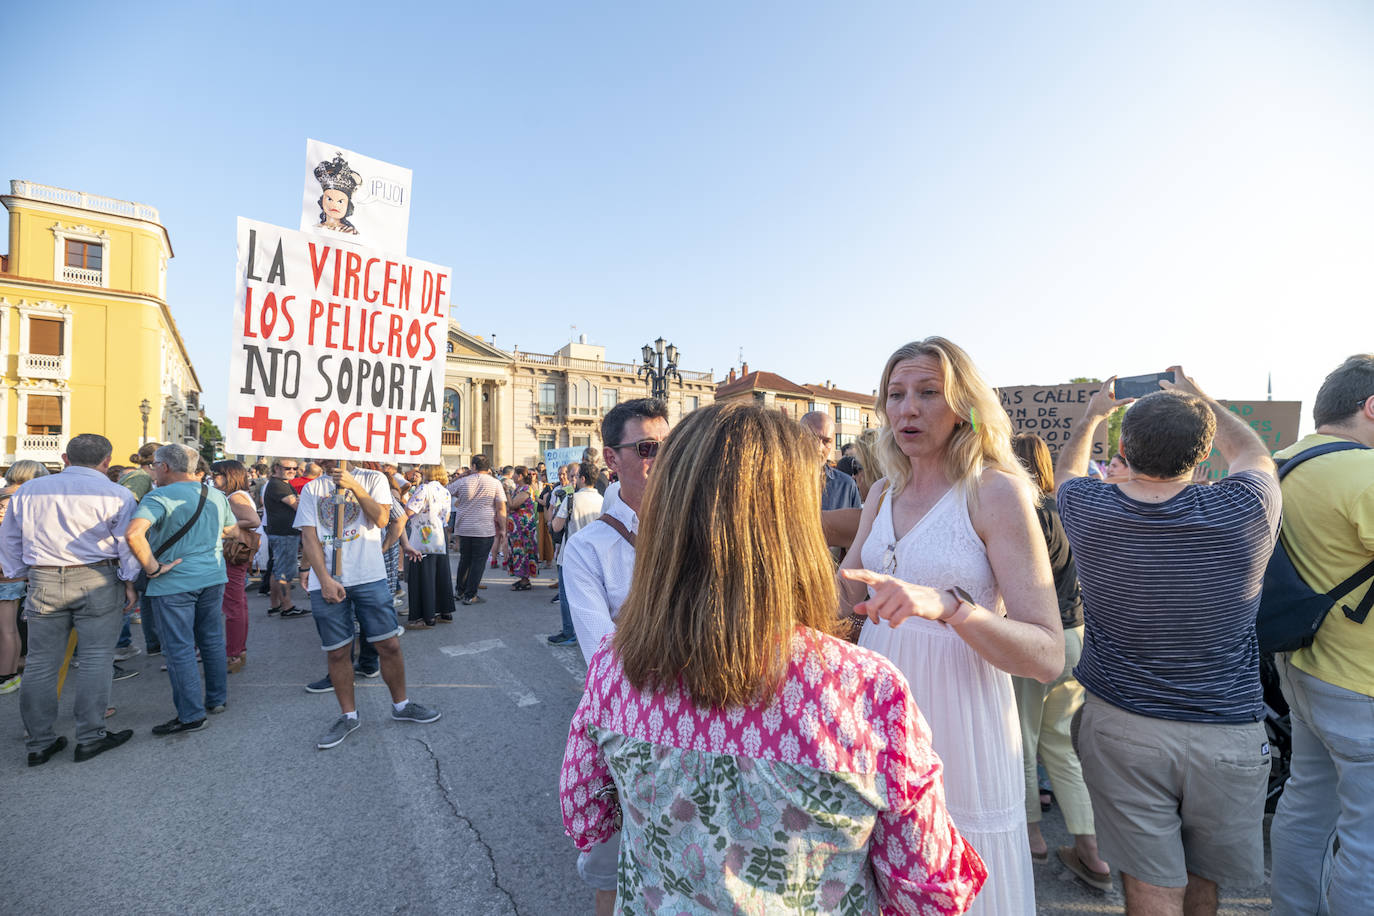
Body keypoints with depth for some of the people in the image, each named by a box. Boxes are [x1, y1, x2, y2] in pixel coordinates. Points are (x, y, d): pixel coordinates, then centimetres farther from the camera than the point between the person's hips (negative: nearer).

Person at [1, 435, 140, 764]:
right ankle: (90, 737, 6)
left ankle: (39, 743, 19)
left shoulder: (28, 490, 9)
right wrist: (129, 583, 2)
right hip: (96, 581, -4)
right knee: (96, 658, 1)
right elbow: (128, 542, -7)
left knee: (41, 662, 11)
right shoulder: (115, 494, -6)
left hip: (43, 581, 5)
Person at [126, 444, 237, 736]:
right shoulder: (216, 496, 6)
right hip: (213, 577, 6)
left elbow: (134, 533, -30)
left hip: (174, 582, -6)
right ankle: (217, 699, 29)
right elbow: (233, 530, 19)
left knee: (179, 648, 3)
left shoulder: (158, 498, -13)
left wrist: (152, 567, -19)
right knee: (212, 640, 17)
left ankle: (191, 714, 10)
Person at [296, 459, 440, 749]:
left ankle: (401, 705, 22)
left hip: (369, 578, -1)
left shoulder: (372, 479, 6)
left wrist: (354, 486, -13)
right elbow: (308, 537, 2)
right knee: (338, 652, 7)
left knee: (389, 645, 2)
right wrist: (325, 580, -9)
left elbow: (381, 519, -7)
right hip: (326, 582, 1)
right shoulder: (311, 489, 10)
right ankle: (348, 715, 25)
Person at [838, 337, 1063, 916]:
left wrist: (946, 604, -35)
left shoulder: (997, 491, -13)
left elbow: (1048, 656, -19)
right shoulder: (883, 494, 4)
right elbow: (845, 598, 9)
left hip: (958, 731, -5)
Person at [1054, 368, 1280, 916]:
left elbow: (1067, 467, 12)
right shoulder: (1244, 512, -14)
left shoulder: (1088, 511, -14)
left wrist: (1093, 414, 28)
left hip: (1120, 727, -1)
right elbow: (1252, 452, 11)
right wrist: (1200, 401, 25)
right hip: (1227, 734, 1)